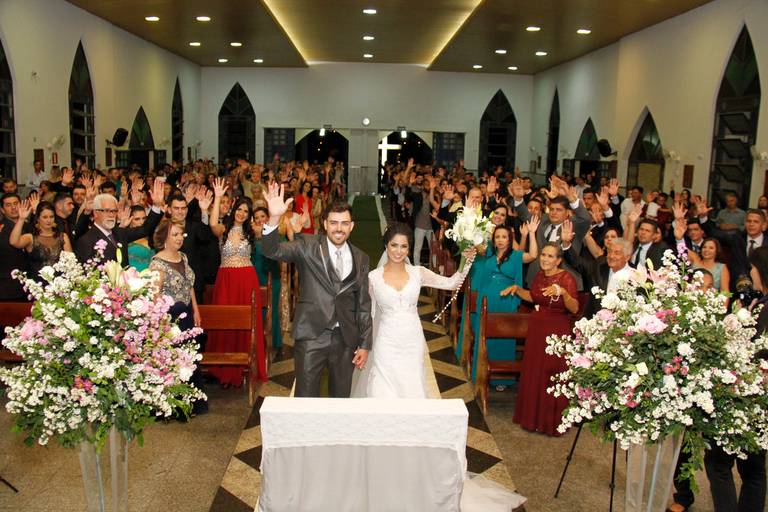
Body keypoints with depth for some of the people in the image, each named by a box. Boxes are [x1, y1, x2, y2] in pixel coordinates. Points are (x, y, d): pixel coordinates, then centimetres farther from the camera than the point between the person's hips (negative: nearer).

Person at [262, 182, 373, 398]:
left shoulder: (360, 259, 7)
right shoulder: (308, 246, -2)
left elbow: (363, 304, 9)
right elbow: (272, 251, -16)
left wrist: (365, 344, 7)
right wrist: (274, 218, -34)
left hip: (346, 339, 3)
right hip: (311, 336, -3)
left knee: (342, 397, 15)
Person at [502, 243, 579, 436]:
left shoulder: (567, 278, -16)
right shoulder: (540, 275, 5)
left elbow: (574, 308, -27)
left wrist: (562, 292, -42)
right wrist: (517, 289, 7)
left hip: (557, 332, -7)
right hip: (536, 328, 7)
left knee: (552, 375, 3)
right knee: (533, 373, 16)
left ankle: (552, 421, 21)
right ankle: (533, 416, 34)